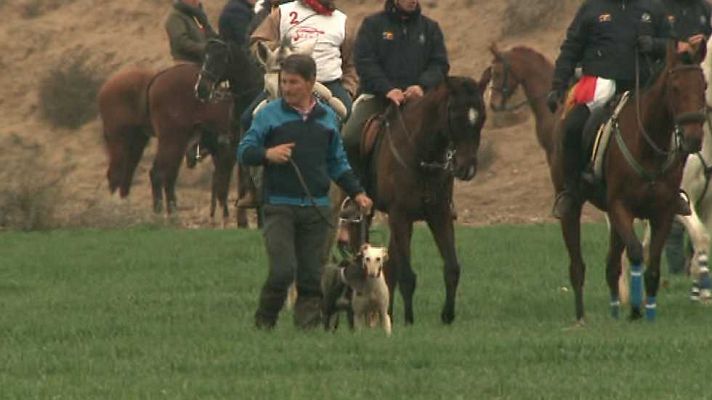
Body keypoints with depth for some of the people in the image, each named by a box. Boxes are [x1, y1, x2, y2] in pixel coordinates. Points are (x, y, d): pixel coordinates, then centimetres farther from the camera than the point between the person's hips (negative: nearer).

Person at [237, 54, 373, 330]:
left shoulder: (327, 118, 11)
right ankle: (263, 322, 4)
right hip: (279, 207, -3)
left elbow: (337, 164, 19)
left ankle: (308, 325, 9)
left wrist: (357, 193, 11)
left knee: (312, 275, 3)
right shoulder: (270, 115, 1)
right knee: (283, 269, -13)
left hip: (316, 209, 3)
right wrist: (267, 154, -19)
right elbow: (244, 152, 0)